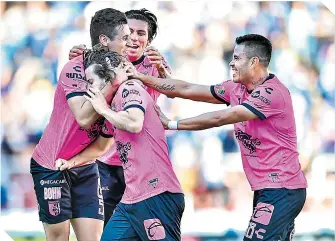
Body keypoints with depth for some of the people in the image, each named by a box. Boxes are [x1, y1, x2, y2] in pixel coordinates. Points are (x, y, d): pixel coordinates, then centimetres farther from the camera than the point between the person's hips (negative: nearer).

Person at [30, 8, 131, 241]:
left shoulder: (117, 72, 2)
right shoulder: (75, 69, -18)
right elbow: (84, 118, -30)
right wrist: (113, 83, -26)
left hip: (85, 168, 6)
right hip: (51, 167, -6)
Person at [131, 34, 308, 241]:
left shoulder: (272, 92, -17)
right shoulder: (237, 89, 10)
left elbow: (218, 119, -19)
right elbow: (188, 90, 9)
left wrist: (171, 124, -13)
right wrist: (142, 79, 4)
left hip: (281, 191, -9)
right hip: (268, 189, 9)